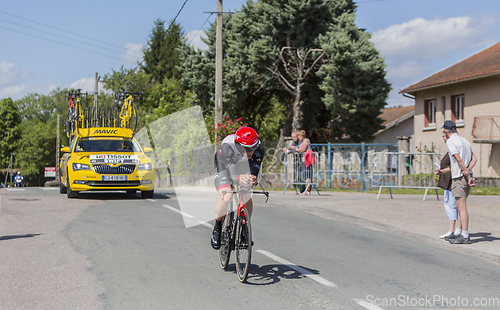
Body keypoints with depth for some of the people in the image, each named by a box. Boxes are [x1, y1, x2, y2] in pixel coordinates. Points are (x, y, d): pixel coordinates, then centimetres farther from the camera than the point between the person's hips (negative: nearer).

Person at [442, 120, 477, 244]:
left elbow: (459, 159, -17)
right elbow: (473, 159, 10)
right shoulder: (464, 141, 18)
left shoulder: (450, 142, -9)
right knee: (460, 206, 16)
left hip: (459, 177, -9)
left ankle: (465, 236, -10)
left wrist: (468, 175, -12)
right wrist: (468, 170, -5)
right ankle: (458, 232, 23)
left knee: (461, 206, -9)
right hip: (466, 177, 9)